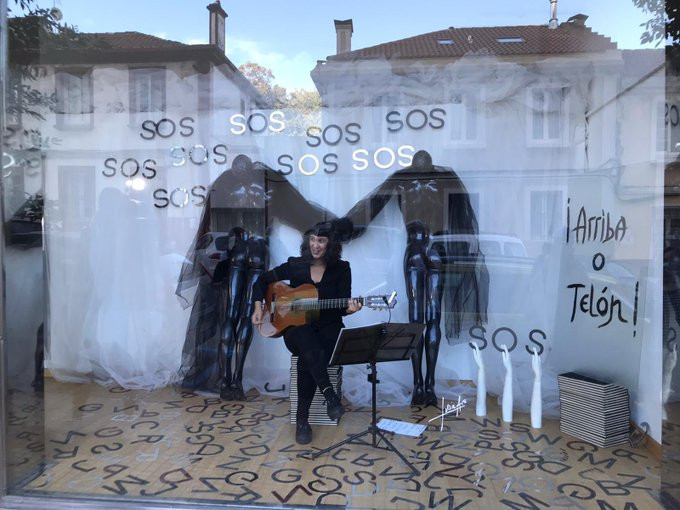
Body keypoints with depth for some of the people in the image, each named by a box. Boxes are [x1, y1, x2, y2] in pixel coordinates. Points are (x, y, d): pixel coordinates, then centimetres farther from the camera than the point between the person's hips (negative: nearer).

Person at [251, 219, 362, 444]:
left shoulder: (341, 269, -1)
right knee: (309, 346, -38)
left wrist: (349, 308, -27)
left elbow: (342, 307, -3)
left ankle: (302, 419, -23)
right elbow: (261, 281, 10)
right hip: (296, 327, 1)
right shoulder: (295, 265, 1)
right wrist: (259, 307, -4)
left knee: (307, 360, -33)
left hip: (329, 328, -1)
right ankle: (330, 395, -40)